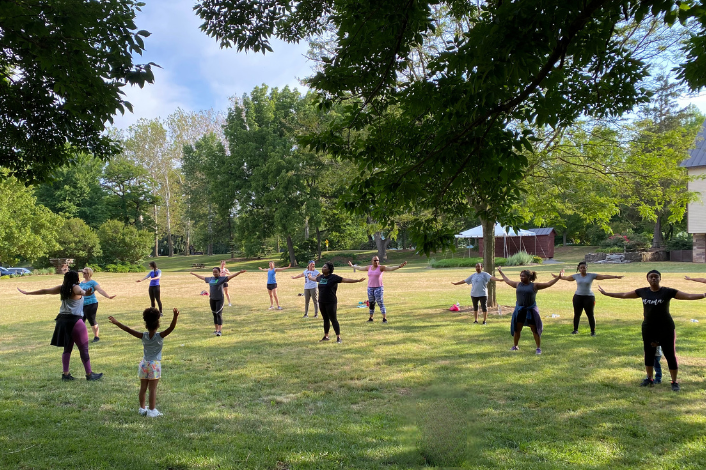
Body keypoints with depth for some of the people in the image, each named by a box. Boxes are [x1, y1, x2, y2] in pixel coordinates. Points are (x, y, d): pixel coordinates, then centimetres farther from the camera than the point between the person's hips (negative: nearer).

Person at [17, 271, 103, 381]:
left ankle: (66, 374, 15)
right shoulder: (75, 288, -4)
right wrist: (85, 293, -53)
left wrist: (28, 293, 37)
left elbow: (44, 291, 23)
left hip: (62, 320, 7)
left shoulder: (62, 288, 13)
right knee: (84, 349, -3)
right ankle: (89, 374, -2)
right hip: (75, 320, -7)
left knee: (67, 349, 16)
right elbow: (80, 291, -30)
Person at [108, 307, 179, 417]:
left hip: (144, 364, 4)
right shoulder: (160, 336, -13)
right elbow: (171, 328, -26)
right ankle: (152, 411, 3)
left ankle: (142, 408, 22)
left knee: (143, 388, 12)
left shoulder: (143, 336, -5)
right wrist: (175, 317, -39)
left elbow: (128, 329, -2)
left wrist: (116, 323, 6)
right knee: (153, 389, 0)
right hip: (155, 365, -4)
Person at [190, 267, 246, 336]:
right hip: (212, 299, 6)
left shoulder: (222, 278, -7)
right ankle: (216, 329, 21)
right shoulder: (210, 279, 11)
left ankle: (220, 331, -13)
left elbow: (231, 276, -19)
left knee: (219, 314, -11)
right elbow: (202, 278, 28)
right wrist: (195, 274, 40)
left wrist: (239, 272, -31)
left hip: (219, 300, -6)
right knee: (214, 315, 11)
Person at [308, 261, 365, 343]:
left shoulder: (334, 277, -10)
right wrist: (309, 277, 54)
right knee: (325, 319, 16)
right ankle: (326, 336, 27)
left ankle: (338, 338, 2)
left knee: (333, 320, -3)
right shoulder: (320, 277, 10)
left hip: (331, 303, -6)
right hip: (321, 302, 6)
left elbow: (345, 280, -14)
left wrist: (357, 280, -20)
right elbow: (314, 279, 34)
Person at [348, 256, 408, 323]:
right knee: (371, 304, 11)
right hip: (370, 288, 5)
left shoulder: (381, 267, -7)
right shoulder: (369, 267, 9)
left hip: (378, 288, -5)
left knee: (380, 303, -9)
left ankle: (384, 319, -8)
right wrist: (352, 266, 36)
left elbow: (390, 268, -18)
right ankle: (371, 318, 23)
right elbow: (360, 268, 24)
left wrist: (399, 266, -32)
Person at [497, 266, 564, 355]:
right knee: (517, 329, 10)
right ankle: (515, 346, 27)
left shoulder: (534, 286, -5)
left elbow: (548, 284, -6)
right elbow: (508, 281, 19)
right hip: (519, 310, 4)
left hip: (531, 310, -3)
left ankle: (538, 348, 12)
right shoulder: (518, 285, 5)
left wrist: (558, 277, -12)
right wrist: (501, 272, 27)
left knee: (535, 330, 1)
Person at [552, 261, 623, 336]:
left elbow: (604, 276, -7)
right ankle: (575, 330, 20)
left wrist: (615, 277, -13)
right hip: (578, 297, 2)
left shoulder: (592, 275, -4)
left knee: (590, 315, 0)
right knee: (577, 314, 7)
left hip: (589, 297, -2)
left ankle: (593, 331, 10)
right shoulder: (576, 276, 4)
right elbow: (566, 278, 18)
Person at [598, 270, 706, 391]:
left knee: (670, 355, 1)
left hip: (666, 328, -3)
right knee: (648, 354, 12)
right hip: (648, 328, 4)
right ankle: (649, 379, 28)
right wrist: (606, 293, 14)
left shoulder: (668, 292, -8)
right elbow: (624, 295, 11)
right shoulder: (643, 292, 2)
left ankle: (674, 382, 14)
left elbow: (689, 296, -13)